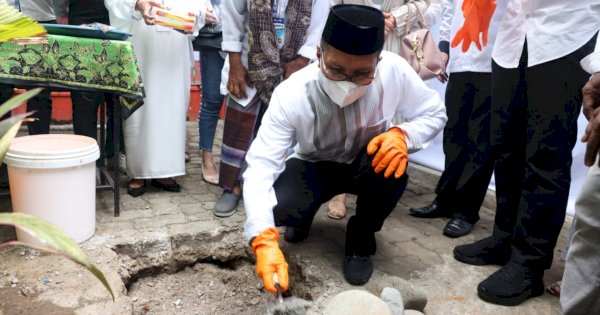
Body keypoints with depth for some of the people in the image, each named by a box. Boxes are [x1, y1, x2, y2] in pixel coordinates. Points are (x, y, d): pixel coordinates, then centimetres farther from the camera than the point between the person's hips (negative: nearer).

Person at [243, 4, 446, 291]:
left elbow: (434, 113, -10)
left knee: (393, 168, -34)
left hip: (368, 165, 1)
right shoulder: (291, 95, -32)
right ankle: (303, 213, 11)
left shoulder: (394, 71, -28)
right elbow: (259, 169, -35)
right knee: (280, 206, -30)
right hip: (313, 167, -1)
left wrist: (402, 135, -33)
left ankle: (361, 238, -3)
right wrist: (264, 241, -49)